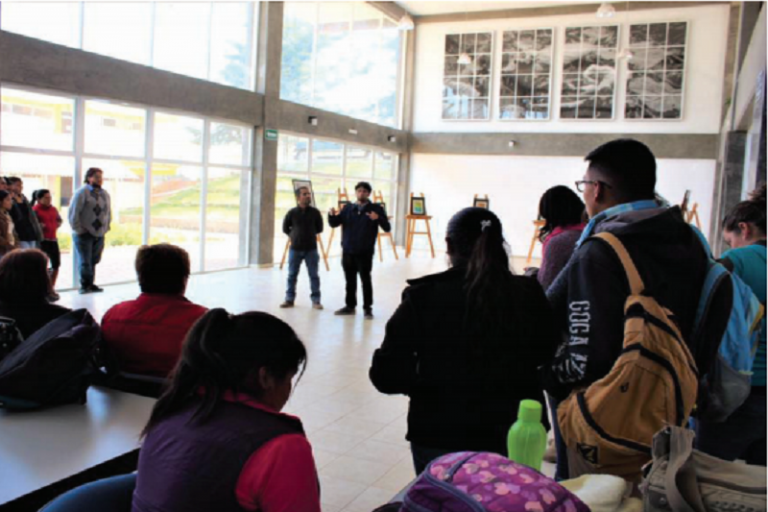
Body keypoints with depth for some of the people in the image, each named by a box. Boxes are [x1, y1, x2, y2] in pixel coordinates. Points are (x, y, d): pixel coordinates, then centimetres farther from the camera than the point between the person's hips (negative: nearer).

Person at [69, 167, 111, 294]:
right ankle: (85, 285, 4)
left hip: (99, 235, 5)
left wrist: (105, 228, 11)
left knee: (94, 261, 8)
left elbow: (108, 212, 20)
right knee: (85, 262, -5)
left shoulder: (105, 194, 13)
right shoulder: (82, 192, -7)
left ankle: (90, 284, 17)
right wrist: (78, 229, -11)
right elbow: (73, 213, -10)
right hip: (84, 234, -5)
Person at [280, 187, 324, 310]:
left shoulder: (315, 212, -4)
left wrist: (310, 234, 5)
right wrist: (294, 235, 3)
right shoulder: (292, 212, -5)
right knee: (292, 275, 8)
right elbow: (285, 228, 8)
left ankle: (316, 300, 10)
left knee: (314, 275, 3)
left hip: (311, 249, 0)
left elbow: (319, 229, 8)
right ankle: (289, 299, 18)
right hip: (295, 249, 0)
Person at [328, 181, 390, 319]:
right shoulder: (348, 208, 9)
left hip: (365, 253, -4)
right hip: (348, 251, 4)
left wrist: (378, 219, -26)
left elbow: (387, 228, -7)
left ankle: (368, 308, 6)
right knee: (350, 281, 11)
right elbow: (334, 224, 8)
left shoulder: (376, 209, -1)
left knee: (366, 280, -3)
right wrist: (332, 215, -14)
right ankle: (350, 306, 22)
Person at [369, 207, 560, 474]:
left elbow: (385, 375, -15)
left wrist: (425, 382, 3)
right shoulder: (527, 295, -10)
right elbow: (544, 353, 8)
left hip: (438, 436, -2)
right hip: (513, 436, 2)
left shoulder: (424, 295, -17)